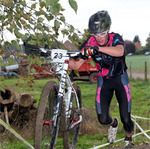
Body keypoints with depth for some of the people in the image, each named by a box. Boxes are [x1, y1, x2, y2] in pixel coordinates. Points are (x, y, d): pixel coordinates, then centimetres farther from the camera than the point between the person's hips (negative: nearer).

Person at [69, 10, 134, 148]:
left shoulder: (115, 38, -23)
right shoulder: (90, 43, -16)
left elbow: (119, 51, -48)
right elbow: (77, 65, -15)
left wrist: (97, 48, -60)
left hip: (120, 78, -2)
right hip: (103, 80, 2)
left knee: (126, 118, -6)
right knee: (103, 119, -6)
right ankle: (113, 124, 32)